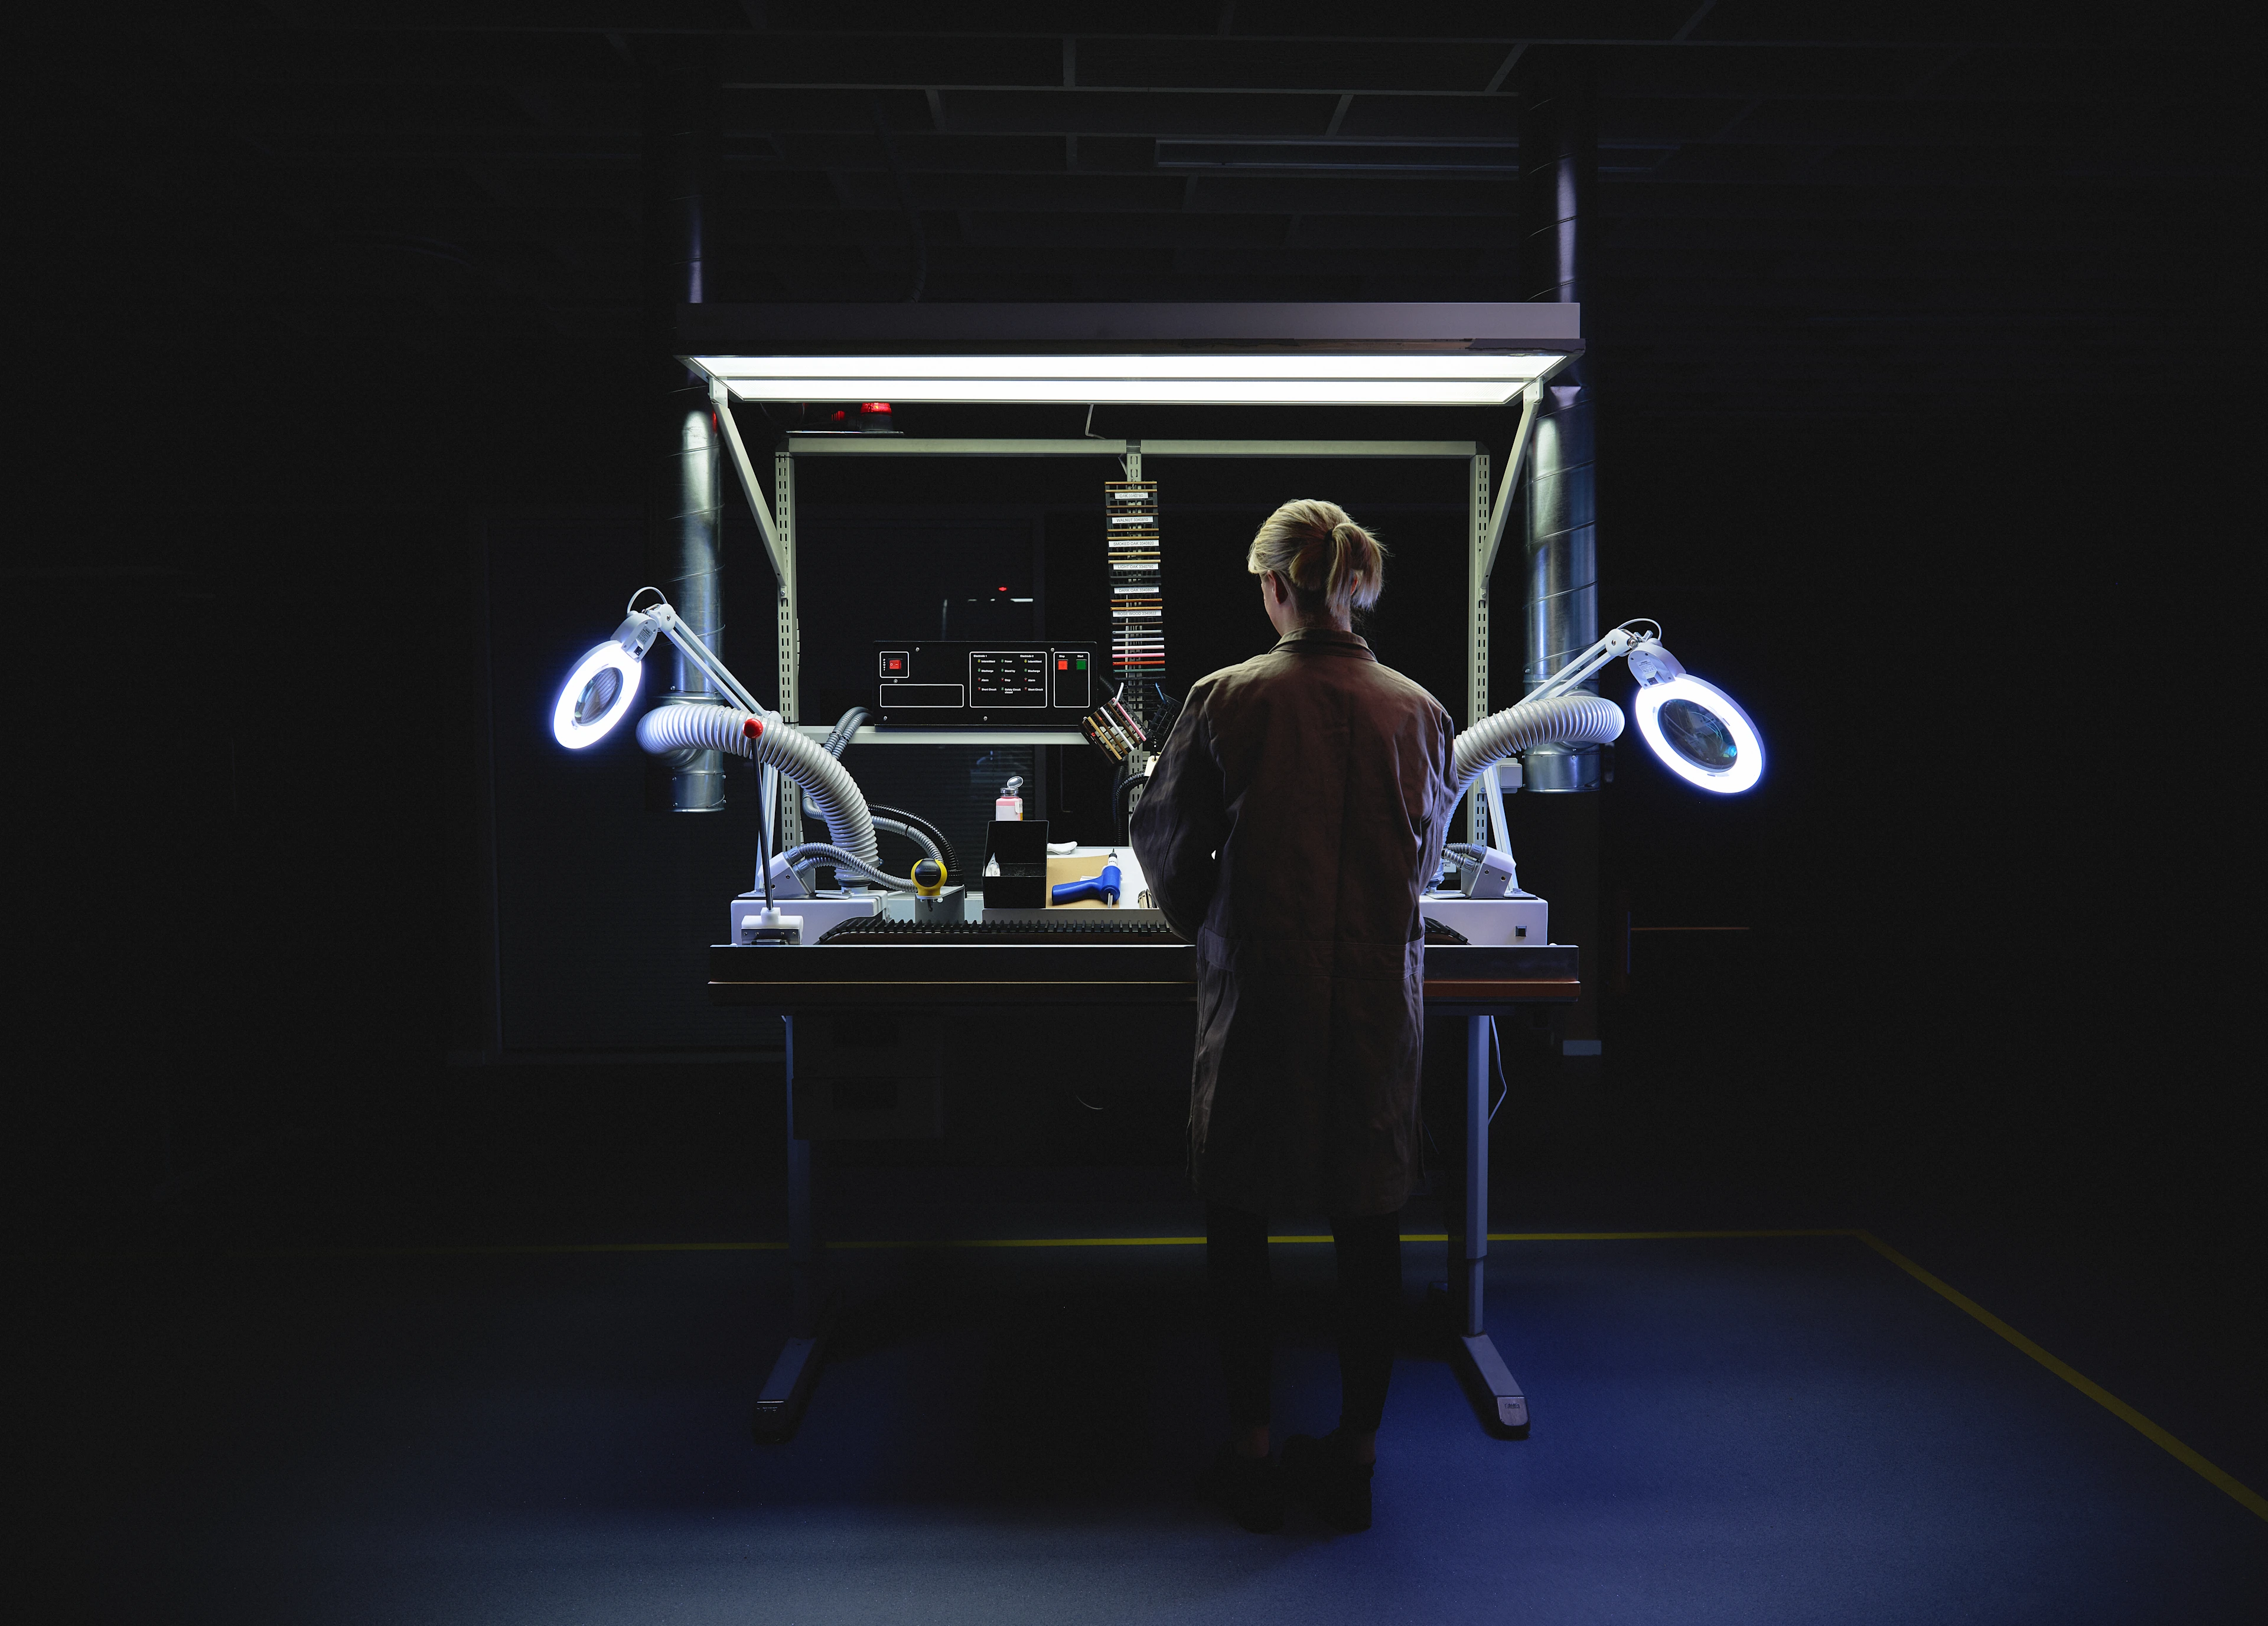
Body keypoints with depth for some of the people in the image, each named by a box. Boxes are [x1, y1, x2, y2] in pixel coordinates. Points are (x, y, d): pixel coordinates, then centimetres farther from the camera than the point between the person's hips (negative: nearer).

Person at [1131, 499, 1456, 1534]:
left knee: (1240, 1221, 12)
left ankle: (1253, 1455, 21)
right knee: (1369, 1224, 13)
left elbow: (1163, 840, 1)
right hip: (1379, 1001, 3)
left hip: (1258, 994, -2)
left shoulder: (1224, 699, -9)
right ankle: (1354, 1457, 24)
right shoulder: (1418, 710, -1)